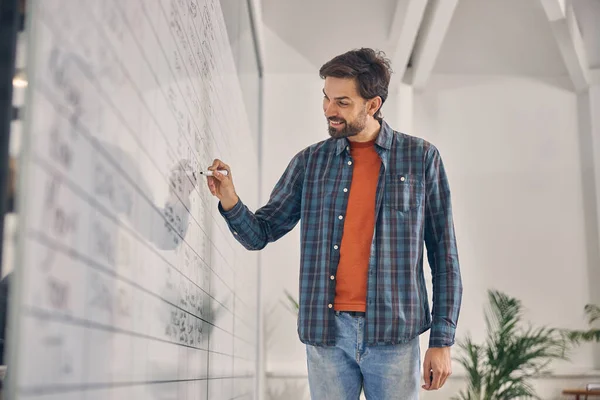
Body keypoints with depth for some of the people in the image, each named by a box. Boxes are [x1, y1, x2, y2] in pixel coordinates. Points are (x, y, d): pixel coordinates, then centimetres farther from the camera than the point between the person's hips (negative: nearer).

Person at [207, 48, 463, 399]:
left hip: (393, 334, -2)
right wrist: (230, 202, -13)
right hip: (327, 333, 2)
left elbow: (444, 255, 1)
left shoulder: (421, 158, 1)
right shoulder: (310, 161, 7)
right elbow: (260, 235, 7)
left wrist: (443, 341, -2)